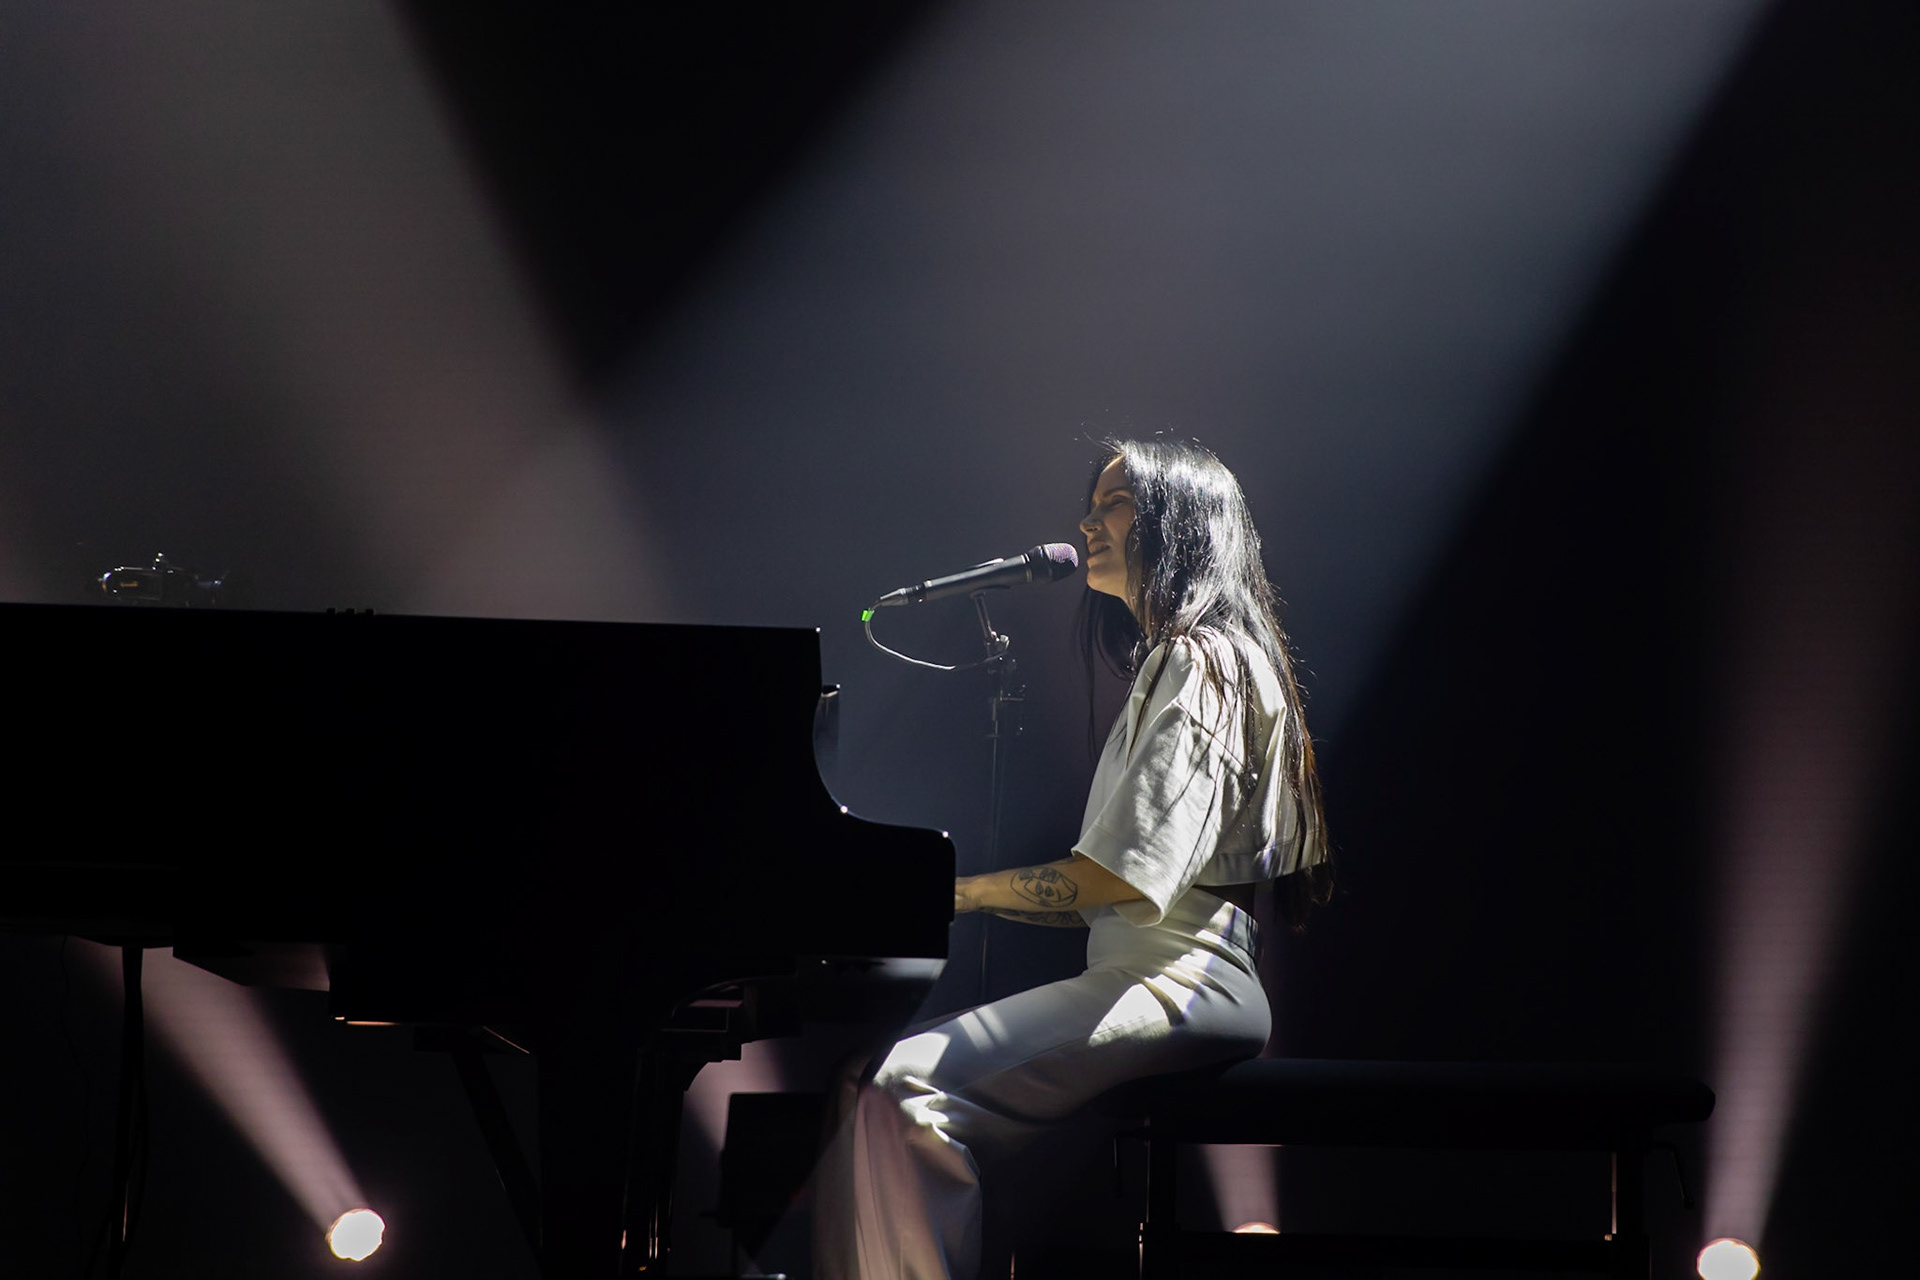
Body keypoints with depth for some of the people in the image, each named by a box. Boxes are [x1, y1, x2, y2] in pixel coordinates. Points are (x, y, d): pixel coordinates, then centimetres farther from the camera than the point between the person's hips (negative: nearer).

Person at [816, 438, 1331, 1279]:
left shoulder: (1198, 664, -7)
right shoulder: (1170, 660, 26)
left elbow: (1120, 878, -16)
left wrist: (955, 888, -9)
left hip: (1180, 986, -10)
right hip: (1148, 969, 10)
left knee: (898, 1091, -24)